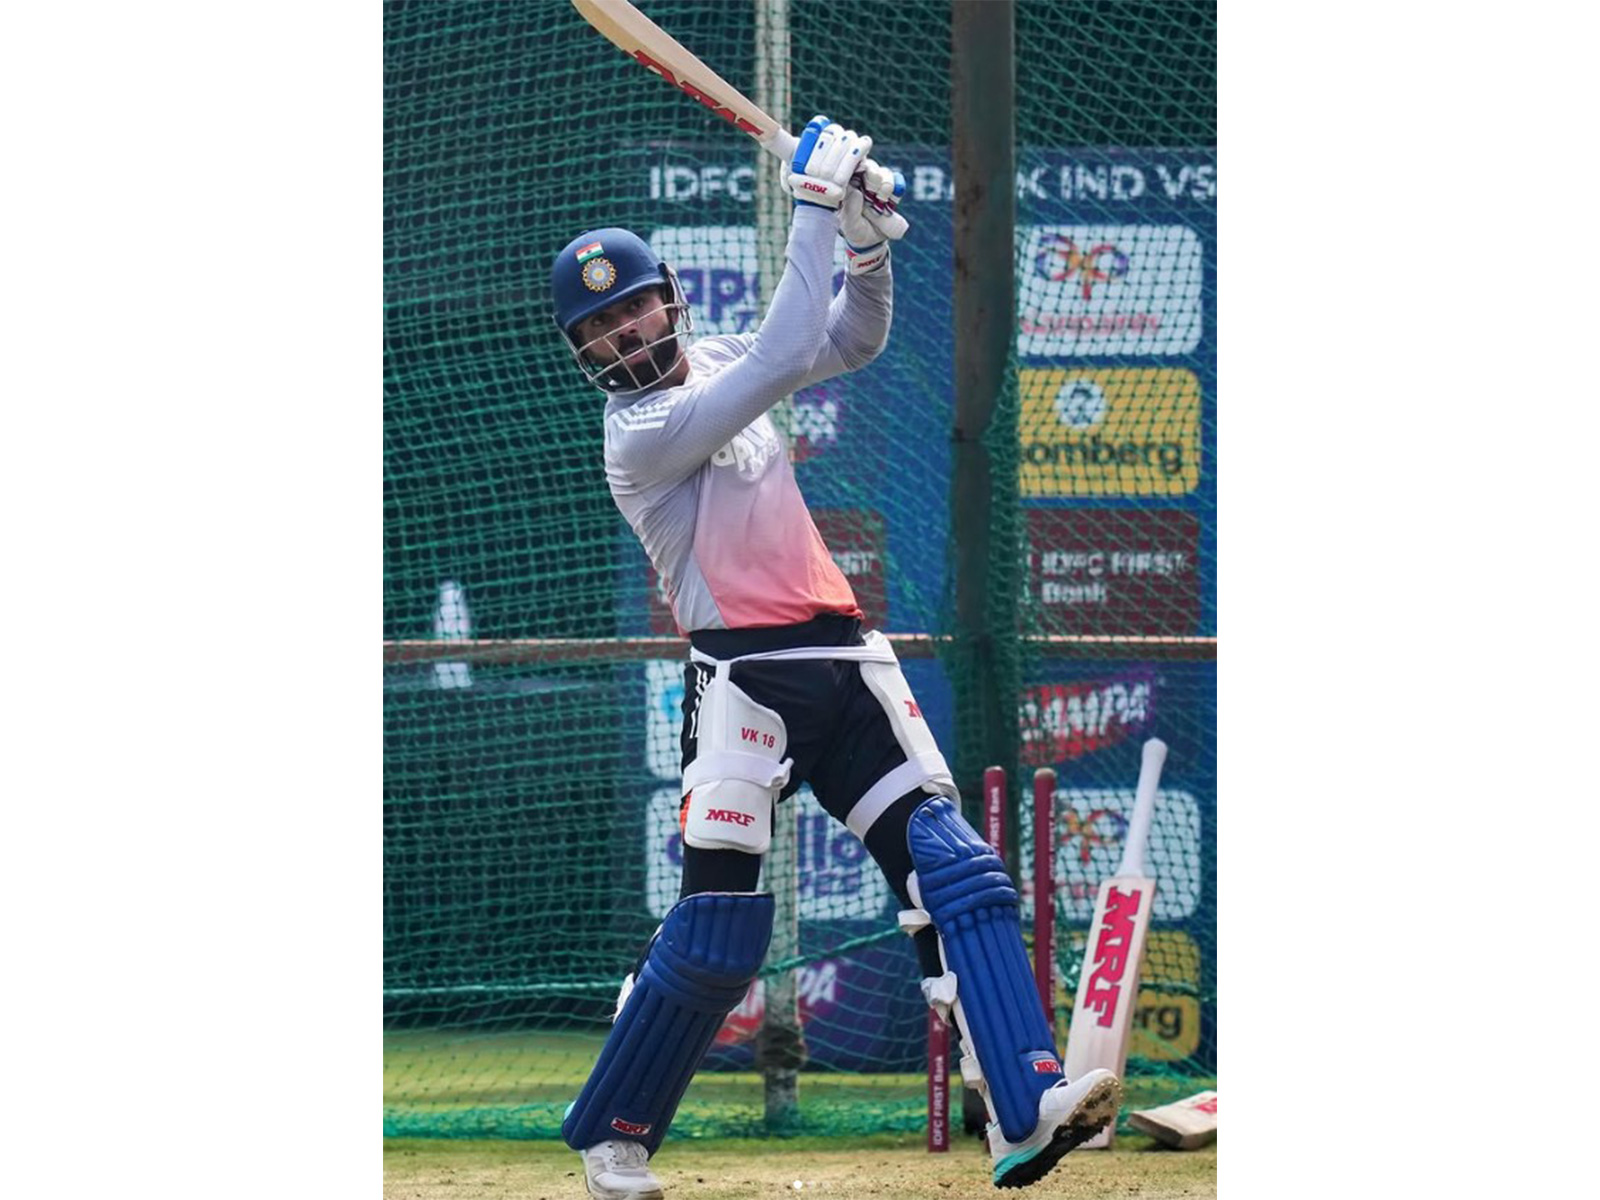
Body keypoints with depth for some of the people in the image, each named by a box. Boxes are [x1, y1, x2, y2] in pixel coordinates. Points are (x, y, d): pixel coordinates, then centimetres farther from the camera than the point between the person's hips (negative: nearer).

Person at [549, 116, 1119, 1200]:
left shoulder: (715, 363, 14)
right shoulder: (641, 434, -11)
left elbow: (851, 342, 22)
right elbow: (785, 358, -21)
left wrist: (869, 247, 3)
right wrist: (816, 209, -17)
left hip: (843, 663, 7)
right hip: (747, 678, -7)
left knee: (952, 866, -9)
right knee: (717, 925, -8)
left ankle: (1027, 1110, -19)